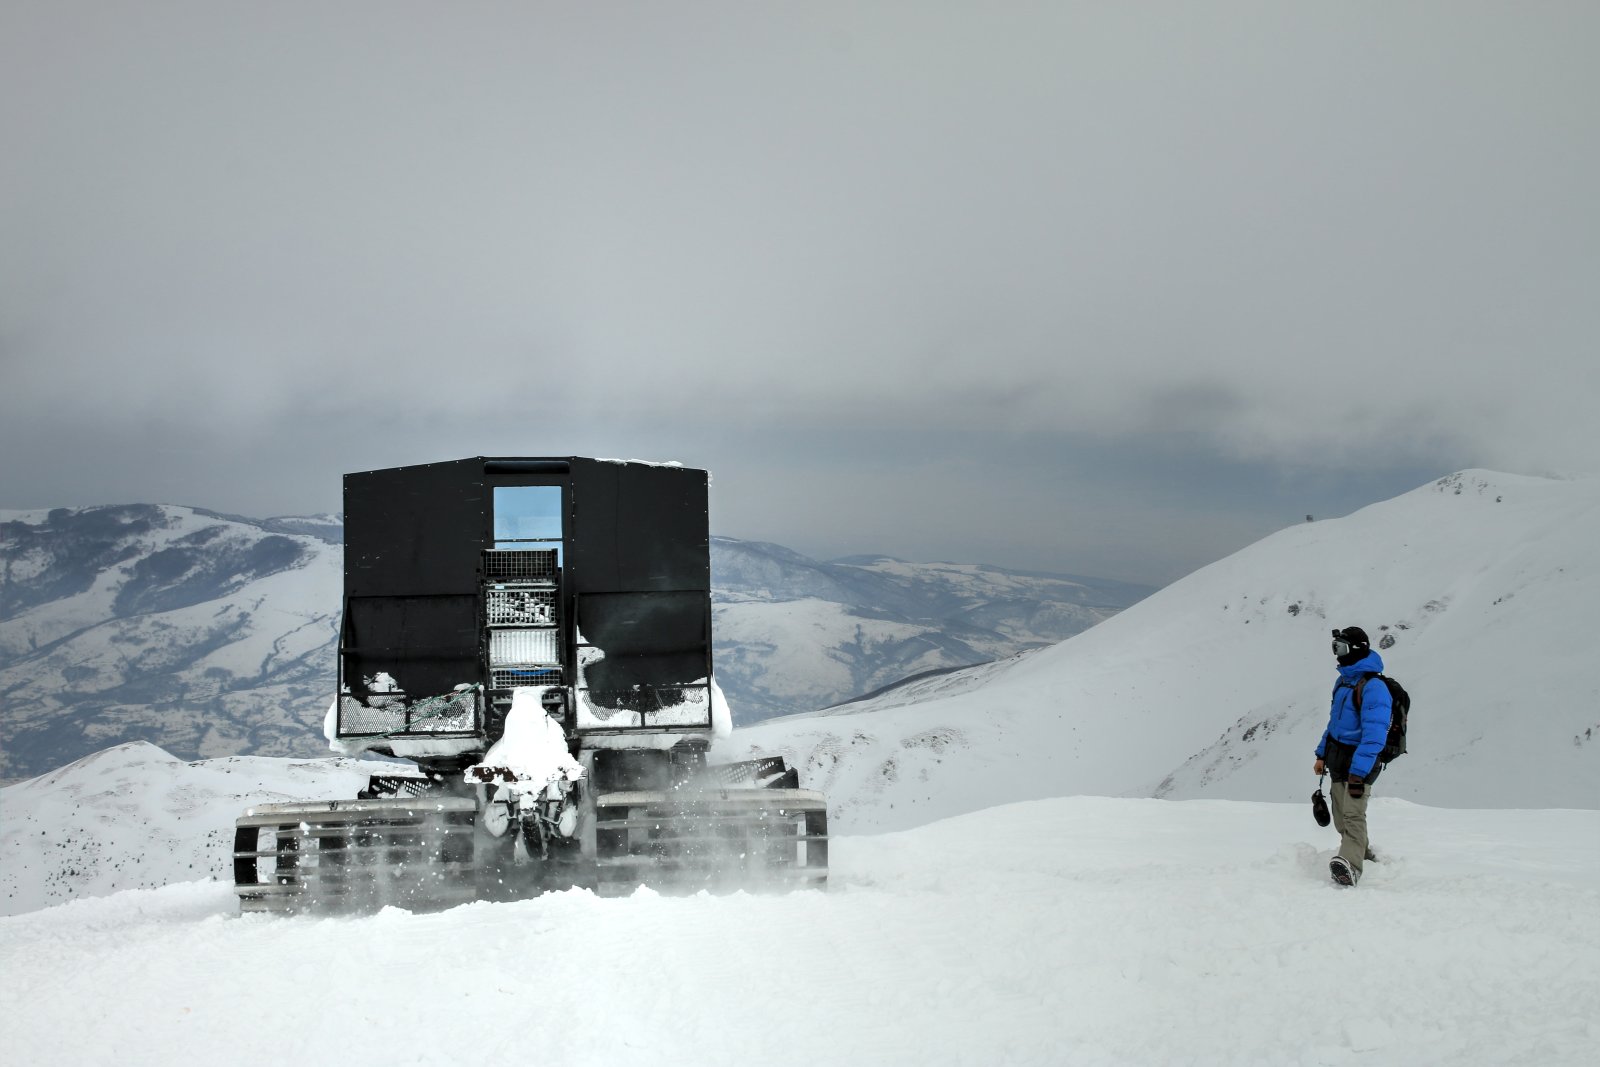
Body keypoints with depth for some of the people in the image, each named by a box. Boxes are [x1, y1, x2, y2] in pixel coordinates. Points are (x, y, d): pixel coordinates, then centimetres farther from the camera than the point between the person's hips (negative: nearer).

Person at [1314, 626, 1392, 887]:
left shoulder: (1373, 687, -19)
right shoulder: (1343, 681, 11)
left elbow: (1374, 735, -24)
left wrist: (1358, 772, -29)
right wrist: (1322, 754, 19)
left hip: (1359, 763, -9)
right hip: (1338, 762, 9)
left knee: (1353, 815, -22)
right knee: (1342, 820, 15)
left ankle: (1350, 866, -36)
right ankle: (1365, 857, 31)